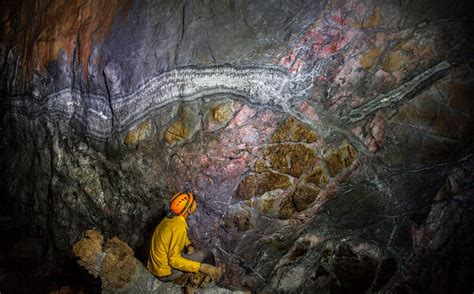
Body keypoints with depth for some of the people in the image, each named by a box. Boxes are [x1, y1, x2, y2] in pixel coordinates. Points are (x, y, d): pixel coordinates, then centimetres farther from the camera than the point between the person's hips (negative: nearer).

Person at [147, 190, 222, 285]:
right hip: (165, 273, -8)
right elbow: (174, 260, -26)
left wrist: (189, 246, 0)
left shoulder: (172, 216, -1)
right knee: (206, 254, -4)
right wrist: (202, 267, -30)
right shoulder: (179, 227, -27)